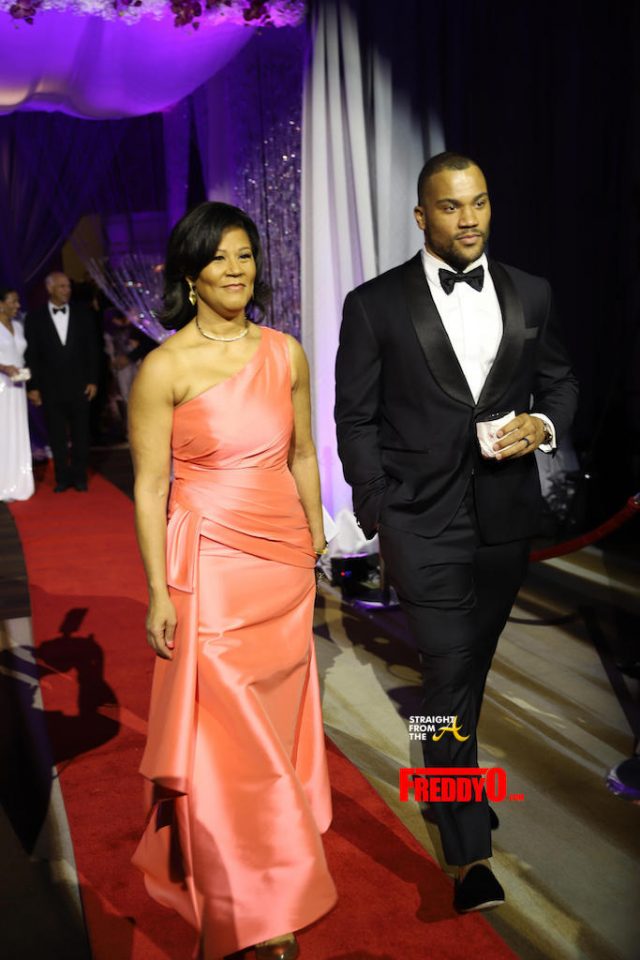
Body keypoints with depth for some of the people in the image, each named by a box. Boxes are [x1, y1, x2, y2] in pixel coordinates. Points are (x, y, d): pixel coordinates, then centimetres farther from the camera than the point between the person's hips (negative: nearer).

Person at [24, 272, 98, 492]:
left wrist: (93, 380, -1)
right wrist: (33, 387, -3)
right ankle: (62, 477, 16)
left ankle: (79, 476, 18)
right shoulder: (35, 318, 1)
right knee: (57, 437, 6)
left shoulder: (82, 314, 4)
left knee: (80, 434, 7)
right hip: (51, 388, -1)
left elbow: (91, 349, 4)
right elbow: (32, 355, 1)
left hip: (79, 386, 1)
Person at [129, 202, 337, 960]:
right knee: (228, 735, 1)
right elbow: (149, 486, -8)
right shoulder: (164, 367, -8)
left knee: (277, 718, 15)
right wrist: (159, 593, -10)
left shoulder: (286, 354, 4)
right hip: (209, 563, -4)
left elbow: (302, 458, 11)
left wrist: (317, 548, 12)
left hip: (285, 561, 4)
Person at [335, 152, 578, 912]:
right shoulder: (375, 304, -5)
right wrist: (379, 517, -7)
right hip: (423, 521, -4)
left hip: (507, 516, 4)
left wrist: (543, 425, -8)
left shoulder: (530, 295, 5)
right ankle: (470, 854, 7)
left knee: (471, 666, 19)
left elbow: (558, 381, 14)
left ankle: (450, 776, 44)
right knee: (450, 674, -4)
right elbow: (355, 417, -3)